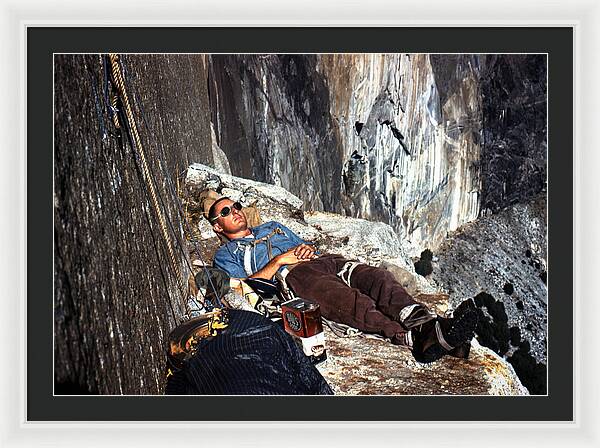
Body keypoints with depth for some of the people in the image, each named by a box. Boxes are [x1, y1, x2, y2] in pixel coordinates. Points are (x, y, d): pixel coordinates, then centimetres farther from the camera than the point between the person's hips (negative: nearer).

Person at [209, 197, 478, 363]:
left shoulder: (272, 227, 40)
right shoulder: (225, 254, 23)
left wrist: (307, 248, 9)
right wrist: (278, 261, -3)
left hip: (323, 260, 6)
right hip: (292, 275, -6)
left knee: (378, 278, -26)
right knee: (349, 300, -36)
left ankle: (424, 323, -48)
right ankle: (414, 339, -55)